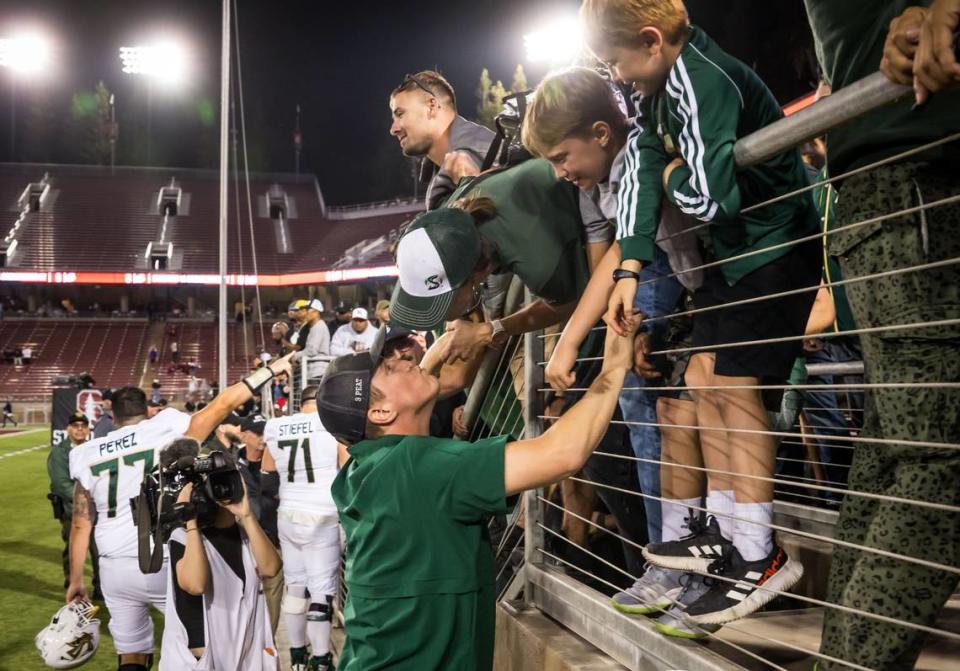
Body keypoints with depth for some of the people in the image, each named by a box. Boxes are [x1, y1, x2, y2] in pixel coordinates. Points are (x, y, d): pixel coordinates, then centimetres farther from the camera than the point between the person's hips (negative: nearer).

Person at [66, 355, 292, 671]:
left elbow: (81, 525, 6)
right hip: (163, 564, -4)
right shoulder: (166, 430, -4)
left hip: (114, 569, 4)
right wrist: (270, 369, 5)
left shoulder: (87, 455, 6)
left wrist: (76, 579, 14)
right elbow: (224, 403, -2)